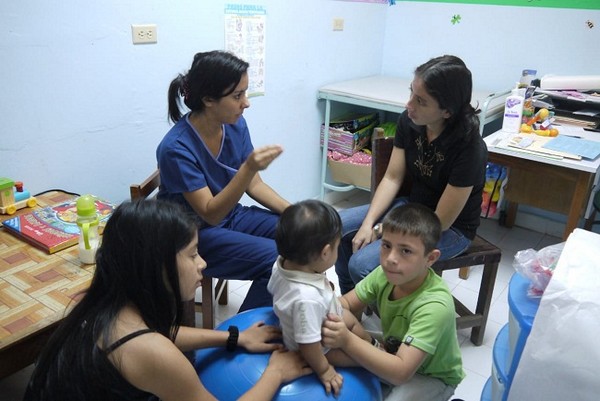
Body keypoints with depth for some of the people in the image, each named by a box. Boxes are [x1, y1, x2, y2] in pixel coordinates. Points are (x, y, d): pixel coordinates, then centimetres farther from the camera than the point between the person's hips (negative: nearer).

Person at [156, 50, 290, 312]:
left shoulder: (235, 125, -7)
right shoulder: (177, 148, -25)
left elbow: (254, 185, 2)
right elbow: (210, 214, -25)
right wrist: (248, 168, -38)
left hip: (231, 215, 7)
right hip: (195, 234, -6)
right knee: (277, 260, -23)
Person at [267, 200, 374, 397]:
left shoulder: (282, 263, -24)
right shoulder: (307, 299, -48)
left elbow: (273, 288, -1)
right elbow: (308, 344, -37)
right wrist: (324, 371, -18)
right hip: (322, 347, -7)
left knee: (351, 320, 26)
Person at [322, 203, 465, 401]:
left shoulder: (434, 306, -37)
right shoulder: (386, 273, -19)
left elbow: (401, 372, -40)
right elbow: (347, 303, -7)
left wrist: (347, 340, -46)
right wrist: (328, 314, -30)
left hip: (432, 377, -6)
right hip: (395, 355, 6)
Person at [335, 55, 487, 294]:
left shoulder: (469, 148, -29)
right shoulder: (409, 121, -12)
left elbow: (440, 222, -23)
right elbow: (392, 178, -4)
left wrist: (380, 232, -16)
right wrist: (367, 224, -16)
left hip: (450, 229, -6)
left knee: (362, 264, -24)